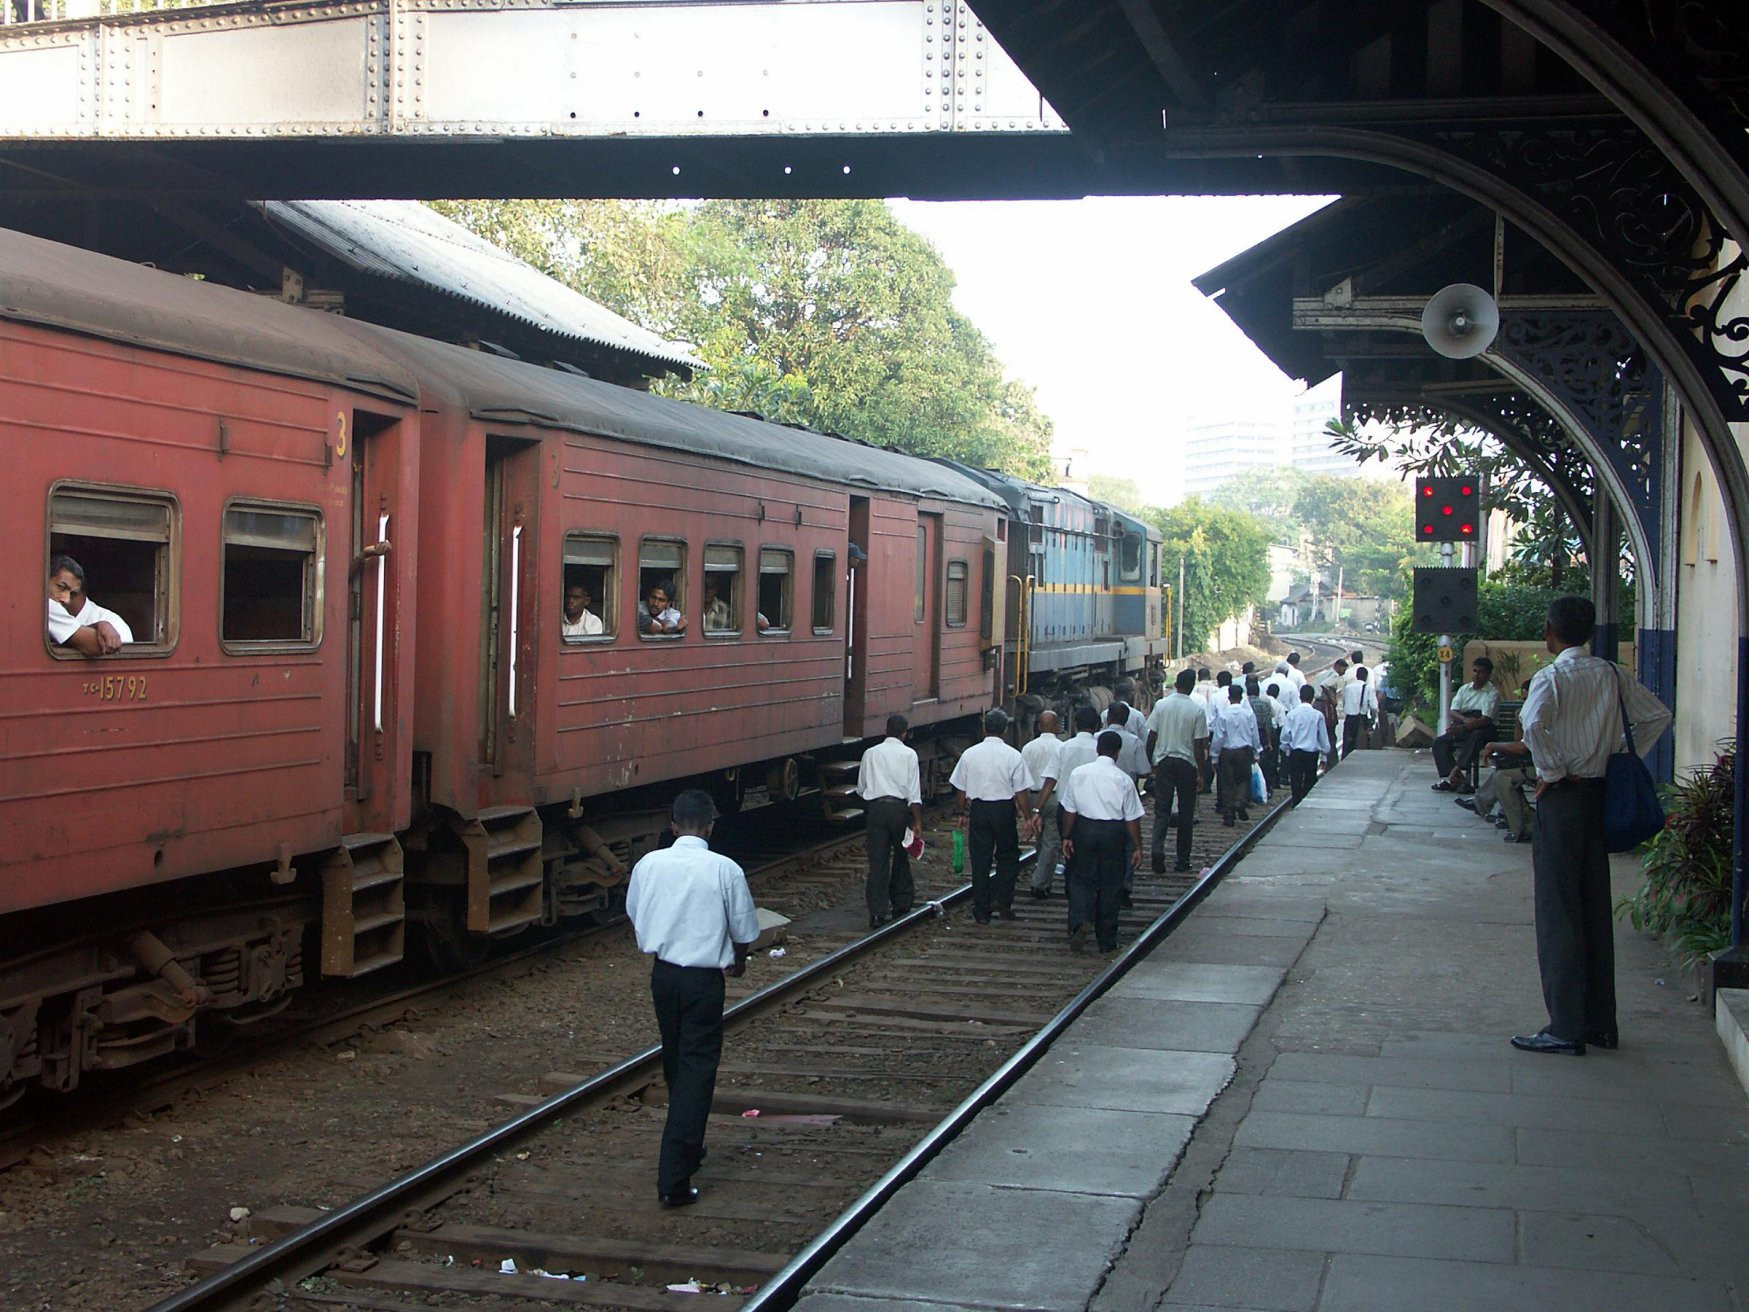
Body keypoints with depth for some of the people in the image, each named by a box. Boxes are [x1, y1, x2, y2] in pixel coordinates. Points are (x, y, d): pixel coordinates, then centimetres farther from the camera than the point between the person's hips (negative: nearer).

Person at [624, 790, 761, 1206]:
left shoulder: (649, 864, -3)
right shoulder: (725, 870, -13)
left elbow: (634, 916, 13)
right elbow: (744, 932, -4)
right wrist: (738, 962, 17)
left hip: (663, 973, 4)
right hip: (704, 978, -4)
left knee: (675, 1063, 21)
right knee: (697, 1069, -1)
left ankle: (687, 1149, 38)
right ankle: (674, 1178, -7)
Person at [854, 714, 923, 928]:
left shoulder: (870, 754, 7)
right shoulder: (908, 754, -1)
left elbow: (861, 789, 14)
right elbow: (914, 792, -6)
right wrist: (918, 821, -5)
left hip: (876, 808, 1)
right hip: (899, 807, -1)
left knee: (877, 861, 0)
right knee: (901, 856, 16)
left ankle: (877, 913, -6)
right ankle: (900, 904, 25)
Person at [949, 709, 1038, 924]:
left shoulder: (969, 754, -1)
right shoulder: (1013, 756, -8)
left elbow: (960, 789, 5)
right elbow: (1021, 791, -8)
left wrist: (963, 813, 17)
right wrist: (1028, 817, 1)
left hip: (978, 809, 2)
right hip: (1004, 809, -2)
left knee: (980, 859, 8)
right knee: (1008, 857, 15)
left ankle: (981, 911, 12)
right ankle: (1001, 900, 1)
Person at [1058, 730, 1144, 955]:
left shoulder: (1078, 773, -2)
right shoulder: (1123, 779, -8)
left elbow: (1069, 809, 3)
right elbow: (1132, 818, -5)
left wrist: (1067, 836, 14)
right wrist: (1137, 847, 3)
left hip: (1085, 829, 1)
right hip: (1113, 833, -1)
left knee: (1082, 880, 12)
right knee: (1111, 885, 8)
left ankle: (1080, 922, -14)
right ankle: (1107, 942, 15)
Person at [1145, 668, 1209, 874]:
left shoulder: (1161, 705, -2)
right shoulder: (1197, 709, -7)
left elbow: (1151, 737, 0)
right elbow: (1199, 744, -7)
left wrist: (1150, 763, 10)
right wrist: (1201, 771, 0)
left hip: (1164, 762, 1)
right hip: (1187, 763, -1)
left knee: (1161, 809, 2)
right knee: (1186, 812, 8)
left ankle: (1158, 849, -21)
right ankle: (1182, 860, 11)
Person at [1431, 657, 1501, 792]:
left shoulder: (1493, 693, -5)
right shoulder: (1464, 689, 13)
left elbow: (1485, 720, -17)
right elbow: (1453, 712, 4)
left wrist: (1462, 727, -29)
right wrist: (1465, 719, -20)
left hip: (1482, 729, -5)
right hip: (1462, 728, 5)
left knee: (1477, 735, -39)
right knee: (1439, 742, -17)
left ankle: (1456, 770, -41)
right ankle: (1453, 777, -30)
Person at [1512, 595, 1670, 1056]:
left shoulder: (1551, 677, -11)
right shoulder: (1613, 676, 7)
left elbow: (1534, 724, -29)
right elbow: (1658, 715, 10)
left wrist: (1551, 772, -16)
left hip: (1562, 794, -6)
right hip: (1601, 794, 6)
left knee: (1558, 910, -2)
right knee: (1595, 907, 12)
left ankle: (1566, 1027, -2)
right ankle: (1600, 1022, 17)